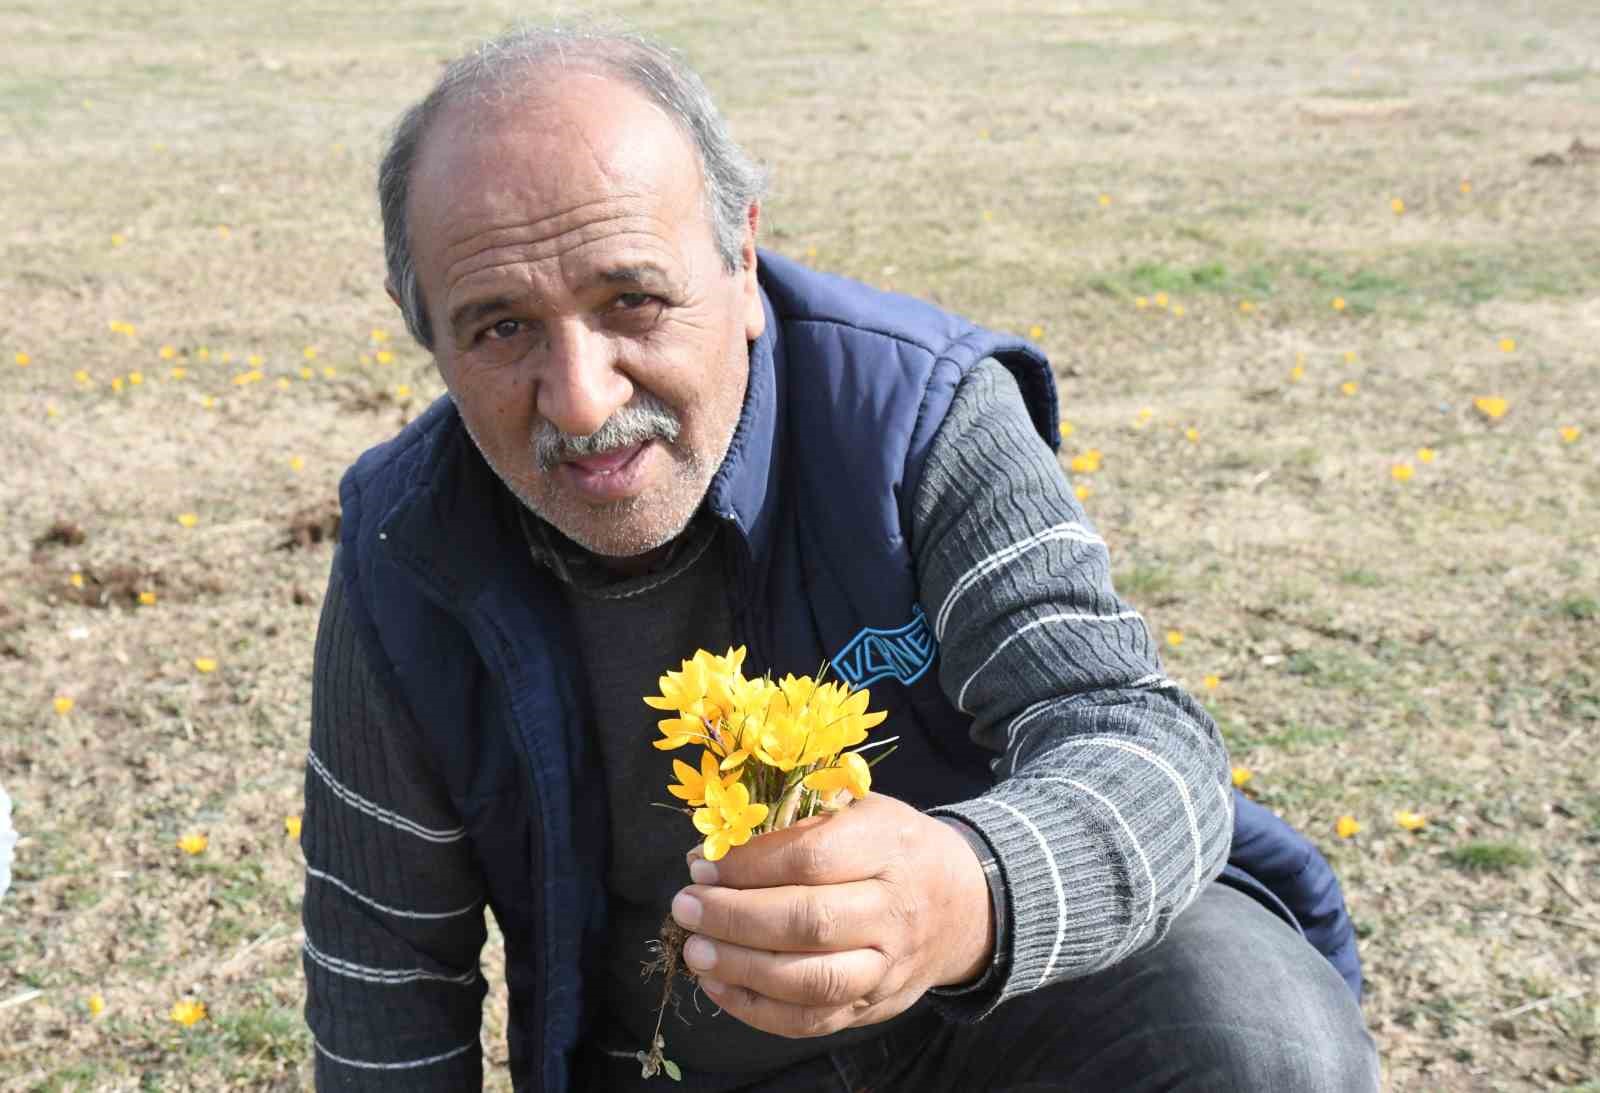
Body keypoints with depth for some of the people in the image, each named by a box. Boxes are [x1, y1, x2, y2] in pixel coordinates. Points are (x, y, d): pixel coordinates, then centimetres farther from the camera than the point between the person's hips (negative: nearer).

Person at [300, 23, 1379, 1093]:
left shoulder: (922, 409, -22)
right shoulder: (408, 560, -14)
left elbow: (1135, 738, -31)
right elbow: (386, 968, -3)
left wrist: (967, 899, -52)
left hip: (1002, 978, -3)